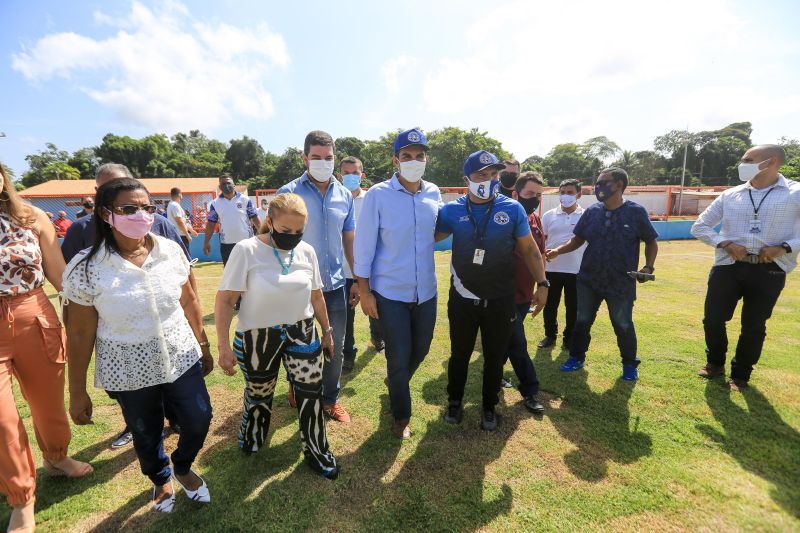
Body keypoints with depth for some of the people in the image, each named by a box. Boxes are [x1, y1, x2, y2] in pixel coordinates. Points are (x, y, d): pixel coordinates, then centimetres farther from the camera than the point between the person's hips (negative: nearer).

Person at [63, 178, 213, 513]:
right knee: (146, 434, 20)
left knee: (199, 421, 12)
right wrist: (77, 392, -2)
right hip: (129, 372, -1)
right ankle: (161, 479, 53)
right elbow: (79, 335, -8)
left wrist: (201, 342, 11)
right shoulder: (86, 268, -15)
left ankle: (183, 467, 47)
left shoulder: (171, 251, -8)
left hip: (181, 358, 2)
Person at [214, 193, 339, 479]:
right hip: (258, 338, -2)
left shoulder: (307, 251, -3)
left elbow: (316, 296, 7)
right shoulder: (246, 250, -16)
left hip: (302, 334, 3)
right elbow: (225, 300, -13)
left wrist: (327, 330, 13)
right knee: (259, 394, 18)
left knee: (311, 393, 5)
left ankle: (315, 451, 29)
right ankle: (250, 444, 49)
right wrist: (223, 345, -14)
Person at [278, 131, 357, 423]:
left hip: (336, 285, 3)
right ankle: (298, 392, 42)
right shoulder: (288, 193, -7)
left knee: (336, 347, 13)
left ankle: (330, 398, 34)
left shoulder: (344, 195, 4)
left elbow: (349, 240, 9)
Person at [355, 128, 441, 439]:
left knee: (420, 350, 20)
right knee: (399, 358, 7)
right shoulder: (378, 195, -12)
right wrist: (364, 291, -10)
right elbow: (364, 245, -10)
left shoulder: (434, 194, 1)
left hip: (426, 292, 5)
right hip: (390, 294, -4)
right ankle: (401, 416, 35)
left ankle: (395, 384, 53)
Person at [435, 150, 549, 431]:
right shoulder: (452, 210, -4)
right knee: (459, 354, 17)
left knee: (495, 357, 15)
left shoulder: (513, 209, -5)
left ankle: (489, 407, 38)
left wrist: (542, 283, -3)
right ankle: (454, 402, 40)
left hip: (500, 300, 0)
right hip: (462, 299, 0)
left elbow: (529, 250, 2)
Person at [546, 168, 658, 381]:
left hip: (621, 282, -3)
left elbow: (651, 242, 0)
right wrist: (558, 251, -10)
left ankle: (630, 364, 32)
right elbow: (578, 240, 5)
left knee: (623, 325, 11)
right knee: (582, 321, 12)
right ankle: (576, 357, 29)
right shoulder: (592, 211, 2)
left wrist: (648, 267, -12)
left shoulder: (636, 211, -7)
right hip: (589, 279, 3)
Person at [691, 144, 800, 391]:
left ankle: (740, 374, 30)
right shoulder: (729, 195, 6)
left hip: (769, 271, -1)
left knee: (754, 326, 9)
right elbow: (699, 227, 10)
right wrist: (725, 243, -5)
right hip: (728, 267, 2)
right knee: (713, 320, 3)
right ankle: (715, 363, 30)